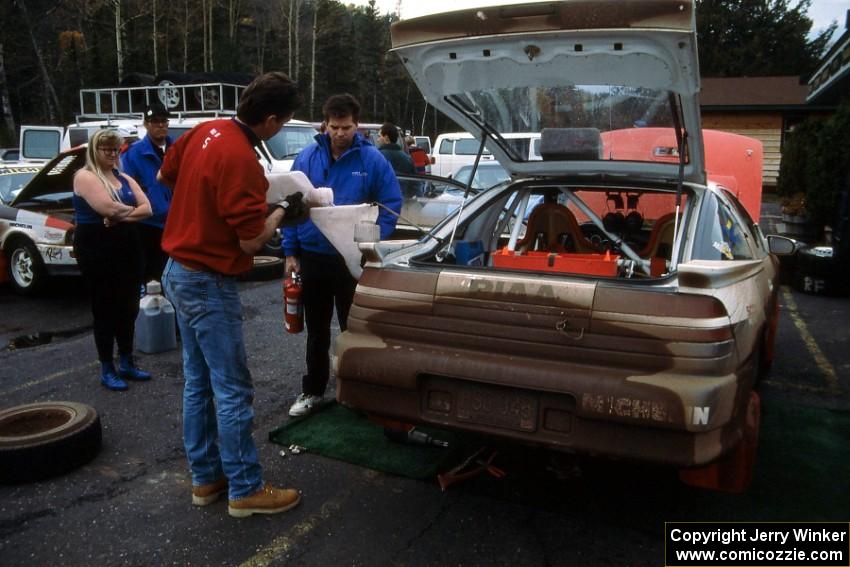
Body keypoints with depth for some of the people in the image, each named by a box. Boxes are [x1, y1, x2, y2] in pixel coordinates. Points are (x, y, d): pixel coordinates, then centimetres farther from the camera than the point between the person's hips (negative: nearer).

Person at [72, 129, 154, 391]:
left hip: (127, 248, 7)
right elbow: (108, 207, -21)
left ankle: (127, 363, 22)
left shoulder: (125, 179, 14)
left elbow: (147, 209, 2)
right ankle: (107, 370, 10)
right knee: (105, 308, 0)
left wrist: (121, 216, -15)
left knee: (128, 307, 10)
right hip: (97, 251, -6)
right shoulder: (85, 176, -6)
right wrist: (132, 210, -2)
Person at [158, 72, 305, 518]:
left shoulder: (204, 131, 3)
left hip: (178, 271, 10)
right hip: (208, 284, -10)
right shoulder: (242, 162, -24)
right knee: (232, 390, 1)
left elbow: (164, 176, 19)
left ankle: (205, 478, 28)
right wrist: (278, 214, -2)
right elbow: (251, 242, -20)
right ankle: (246, 490, 12)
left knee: (197, 382, 16)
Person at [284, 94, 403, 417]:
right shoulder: (308, 157, 0)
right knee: (317, 330, 15)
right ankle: (312, 391, 29)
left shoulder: (372, 159, -5)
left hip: (352, 259, -2)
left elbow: (392, 203, -4)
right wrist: (290, 252, 0)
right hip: (312, 257, 3)